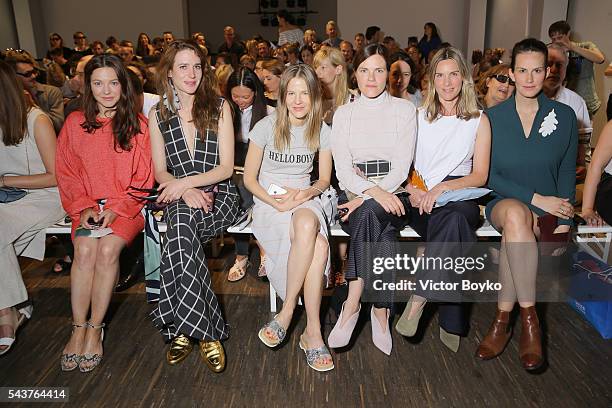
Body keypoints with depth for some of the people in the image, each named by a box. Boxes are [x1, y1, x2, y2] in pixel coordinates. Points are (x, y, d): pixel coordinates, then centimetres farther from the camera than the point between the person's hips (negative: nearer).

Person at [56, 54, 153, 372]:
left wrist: (116, 208, -12)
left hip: (126, 205, -2)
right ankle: (78, 329, -12)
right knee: (85, 249, -25)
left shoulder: (137, 124, 1)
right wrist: (85, 207, -7)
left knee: (108, 249, -26)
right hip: (89, 206, 2)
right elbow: (67, 174, 8)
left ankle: (95, 329, -12)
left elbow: (143, 178, -1)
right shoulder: (75, 123, 7)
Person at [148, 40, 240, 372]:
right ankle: (205, 332, -29)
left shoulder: (219, 108, 3)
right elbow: (160, 172, 9)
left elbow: (226, 167, -2)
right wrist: (187, 191, -12)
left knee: (181, 226, -35)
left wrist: (186, 182, -16)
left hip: (218, 195, -1)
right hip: (179, 198, 2)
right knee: (182, 226, -35)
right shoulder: (158, 115, 10)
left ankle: (182, 328, -27)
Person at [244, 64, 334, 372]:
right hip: (268, 201, -2)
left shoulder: (321, 131, 6)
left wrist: (307, 193, -11)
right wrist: (275, 202, -16)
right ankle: (313, 331, -19)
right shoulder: (267, 126, -2)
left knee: (308, 228, -37)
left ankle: (287, 313, -23)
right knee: (318, 246, -32)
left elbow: (324, 179, 11)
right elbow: (249, 177, 0)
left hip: (304, 200, 3)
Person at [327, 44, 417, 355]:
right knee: (384, 233, -33)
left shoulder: (404, 110, 8)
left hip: (392, 195, 0)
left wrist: (367, 199, -18)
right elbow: (342, 169, -1)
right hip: (354, 195, 1)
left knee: (370, 214, -35)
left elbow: (402, 167, -4)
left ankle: (352, 305, -26)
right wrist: (374, 191, -21)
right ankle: (380, 311, -20)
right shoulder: (343, 113, 11)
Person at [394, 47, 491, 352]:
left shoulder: (479, 120, 12)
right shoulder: (418, 116, 15)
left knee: (453, 217, -37)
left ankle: (420, 298, -32)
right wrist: (412, 189, -11)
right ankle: (451, 322, -26)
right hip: (420, 200, 0)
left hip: (459, 197, 0)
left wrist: (441, 188, -13)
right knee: (452, 223, -34)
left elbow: (480, 175, 4)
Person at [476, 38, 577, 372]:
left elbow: (567, 173, 7)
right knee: (516, 215, -38)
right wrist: (535, 198, -13)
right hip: (503, 203, 0)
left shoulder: (565, 116, 5)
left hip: (550, 207, 0)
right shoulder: (493, 117, 2)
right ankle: (529, 318, -28)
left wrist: (563, 224, -6)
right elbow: (488, 174, -2)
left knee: (513, 231, -35)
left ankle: (502, 320, -22)